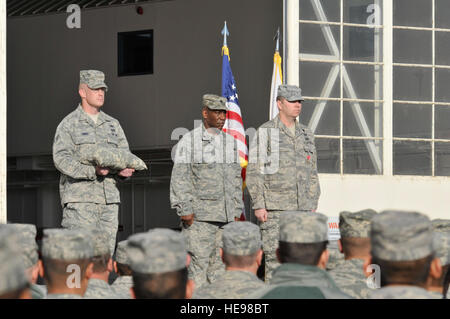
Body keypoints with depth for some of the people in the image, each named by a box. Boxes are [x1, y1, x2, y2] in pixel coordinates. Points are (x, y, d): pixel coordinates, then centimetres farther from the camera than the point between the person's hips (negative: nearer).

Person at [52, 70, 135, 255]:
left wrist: (124, 170, -8)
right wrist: (93, 170, -24)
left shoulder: (113, 125, 18)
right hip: (80, 199, -5)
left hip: (109, 198, 5)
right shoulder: (69, 124, 1)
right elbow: (61, 159, -11)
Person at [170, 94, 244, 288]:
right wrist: (185, 210, -13)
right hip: (199, 215, -5)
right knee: (198, 263, -8)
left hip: (226, 216, 5)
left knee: (220, 265, 5)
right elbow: (179, 178, -5)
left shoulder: (230, 142, 16)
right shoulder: (190, 141, -2)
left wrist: (237, 211, 15)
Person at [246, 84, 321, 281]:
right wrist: (258, 205, -12)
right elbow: (254, 171, -5)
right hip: (274, 210, -5)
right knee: (274, 257, -7)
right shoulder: (265, 132, -2)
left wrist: (313, 205, 12)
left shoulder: (306, 135, 15)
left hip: (302, 209, 5)